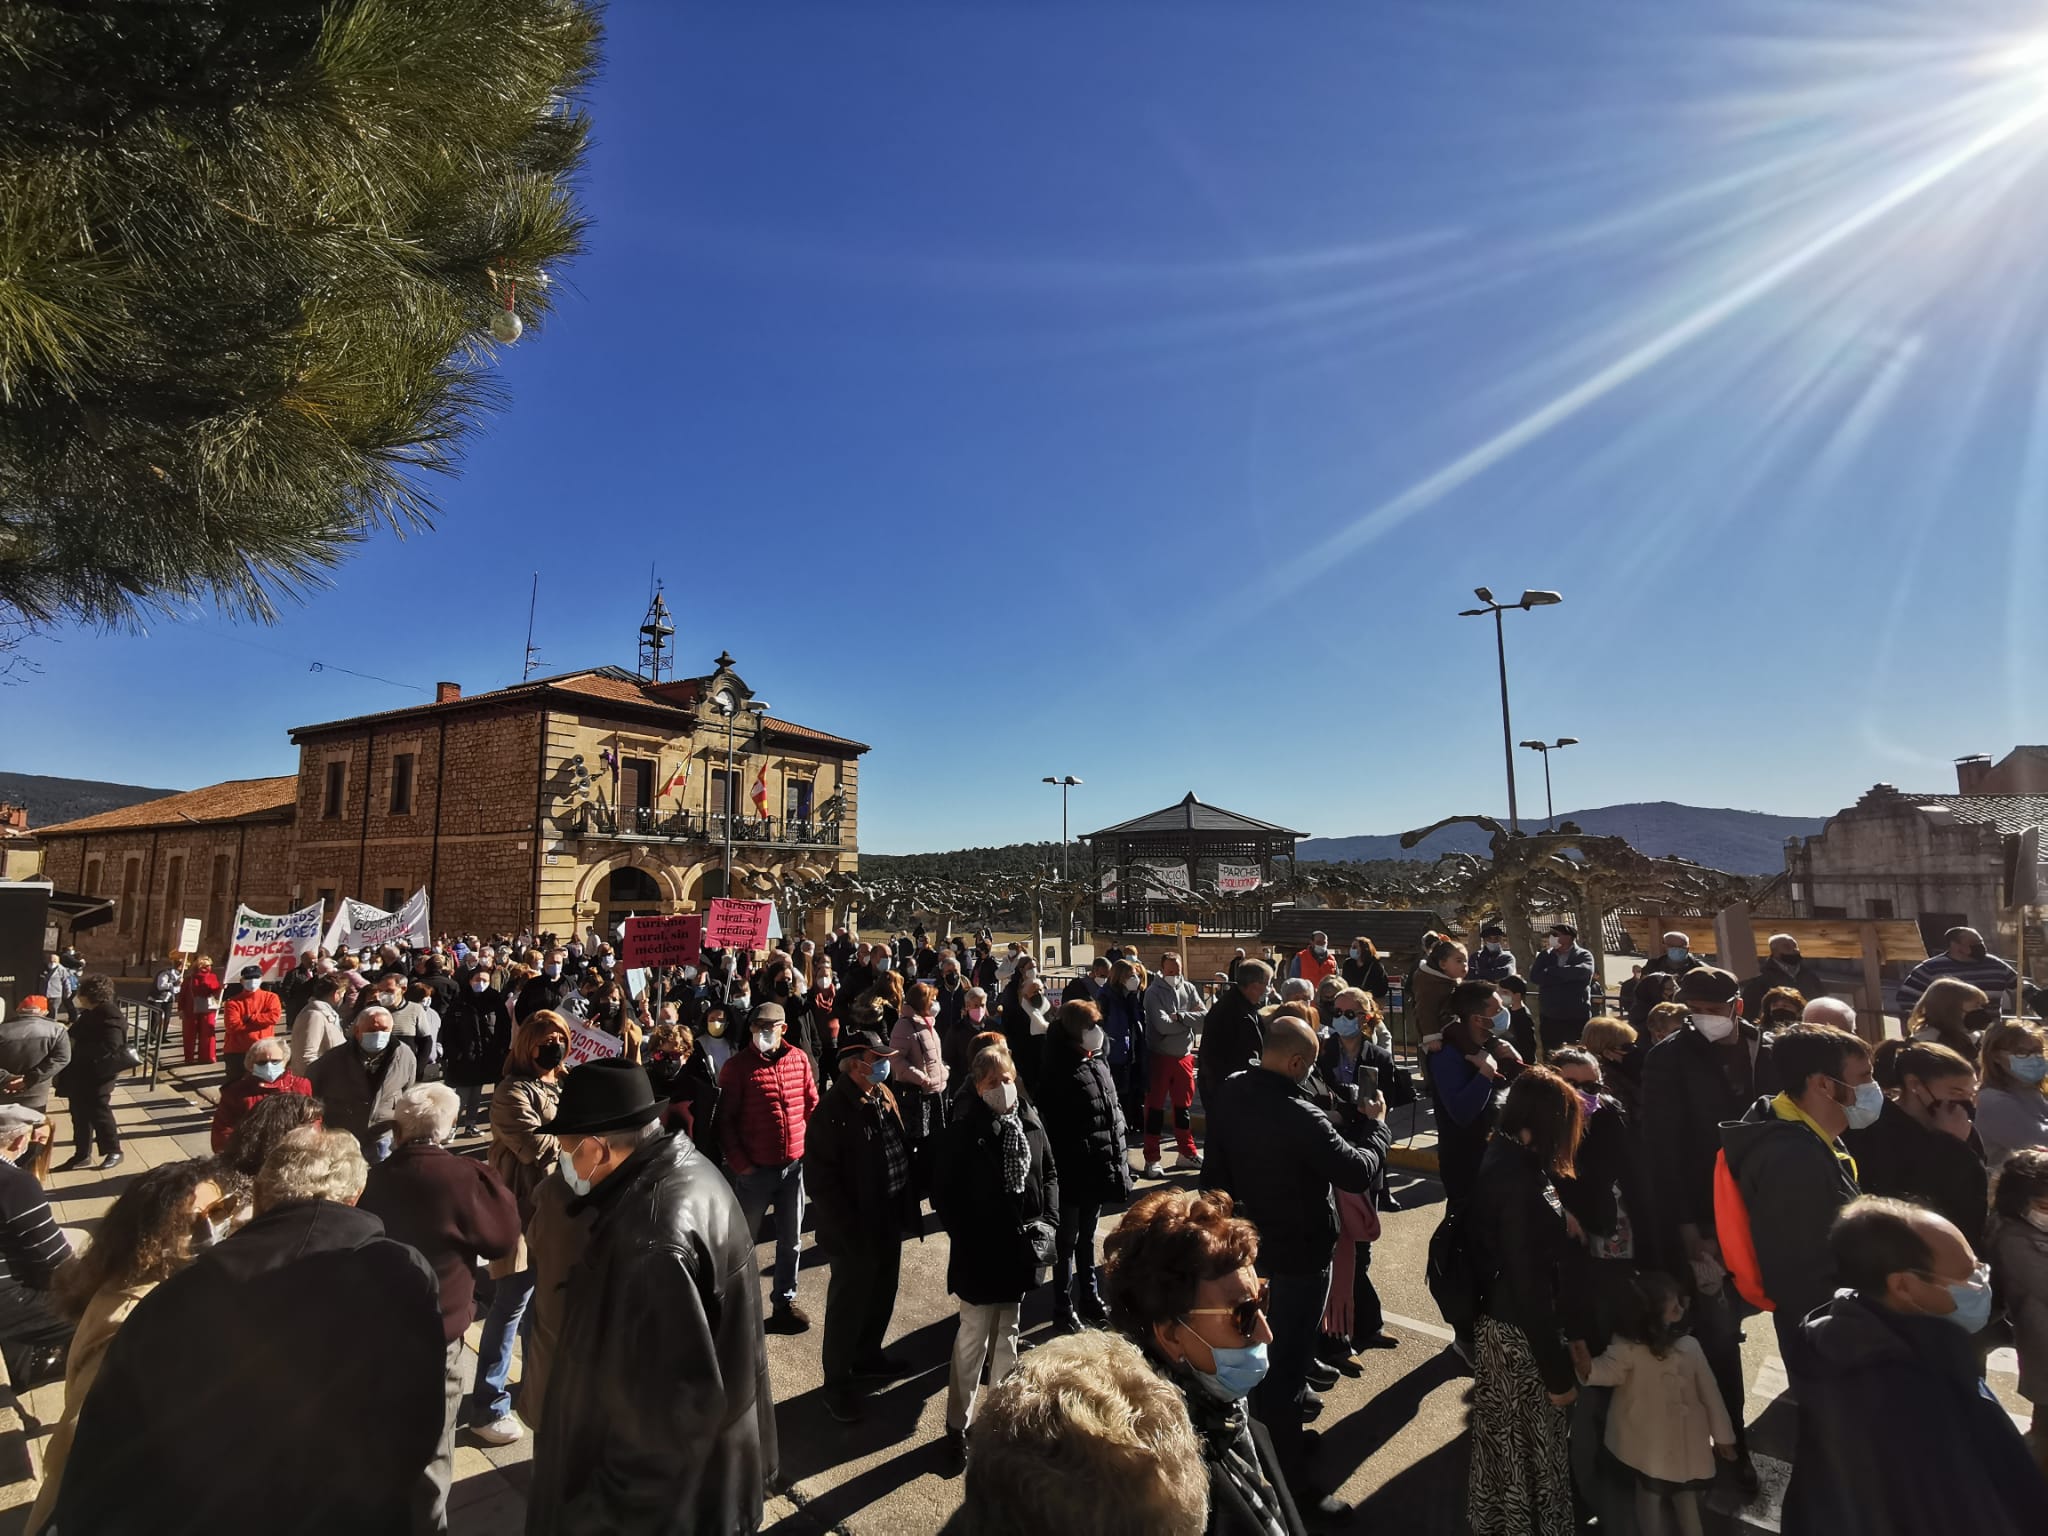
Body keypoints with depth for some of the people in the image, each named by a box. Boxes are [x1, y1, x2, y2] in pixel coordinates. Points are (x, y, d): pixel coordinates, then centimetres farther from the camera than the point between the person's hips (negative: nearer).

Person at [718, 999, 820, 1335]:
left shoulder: (799, 1059, 0)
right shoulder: (737, 1065, -10)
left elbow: (812, 1105, 9)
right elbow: (724, 1119, -9)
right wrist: (739, 1163, -13)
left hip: (794, 1165, 3)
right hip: (755, 1169, -3)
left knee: (791, 1241, 15)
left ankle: (784, 1302, 31)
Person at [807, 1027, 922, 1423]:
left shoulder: (883, 1094, 1)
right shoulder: (833, 1109, -24)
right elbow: (824, 1178, -21)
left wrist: (907, 1208, 7)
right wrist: (851, 1232, -20)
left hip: (889, 1218, 8)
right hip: (856, 1230, -8)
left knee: (882, 1296, 24)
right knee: (848, 1305, 10)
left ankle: (868, 1355, 46)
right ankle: (837, 1384, 29)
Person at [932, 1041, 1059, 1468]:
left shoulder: (1031, 1122, -4)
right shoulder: (964, 1132, -16)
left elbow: (1049, 1173, 7)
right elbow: (943, 1196, -11)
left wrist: (1047, 1219, -5)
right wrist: (967, 1239, -15)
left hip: (1020, 1249, 5)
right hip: (979, 1254, -5)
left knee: (1007, 1333, 22)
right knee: (973, 1339, 7)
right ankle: (958, 1424, 24)